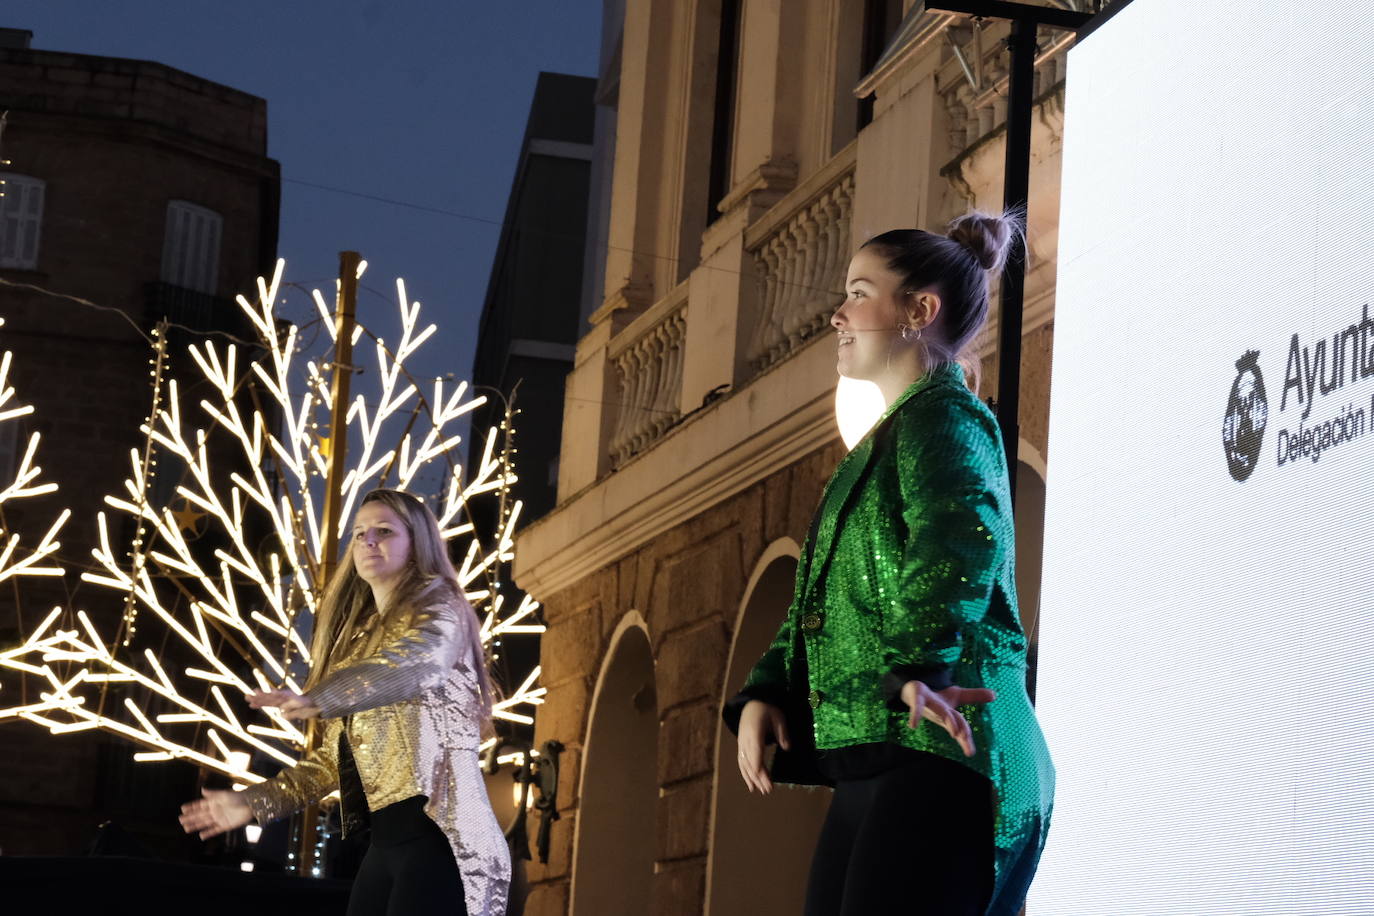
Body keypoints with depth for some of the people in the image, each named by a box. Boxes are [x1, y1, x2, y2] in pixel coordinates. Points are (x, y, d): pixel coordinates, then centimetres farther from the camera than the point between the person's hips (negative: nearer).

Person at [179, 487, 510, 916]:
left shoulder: (437, 606, 1)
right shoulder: (360, 637, 25)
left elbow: (411, 663, -23)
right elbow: (338, 756, 27)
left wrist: (318, 699, -39)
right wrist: (254, 801, 21)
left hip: (438, 832, -8)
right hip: (386, 838, 8)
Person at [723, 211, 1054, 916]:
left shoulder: (944, 417, -5)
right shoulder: (881, 443, 27)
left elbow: (962, 541, -27)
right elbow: (819, 605, 27)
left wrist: (914, 668, -42)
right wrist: (762, 695, 9)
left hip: (934, 758, -10)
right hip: (871, 766, 10)